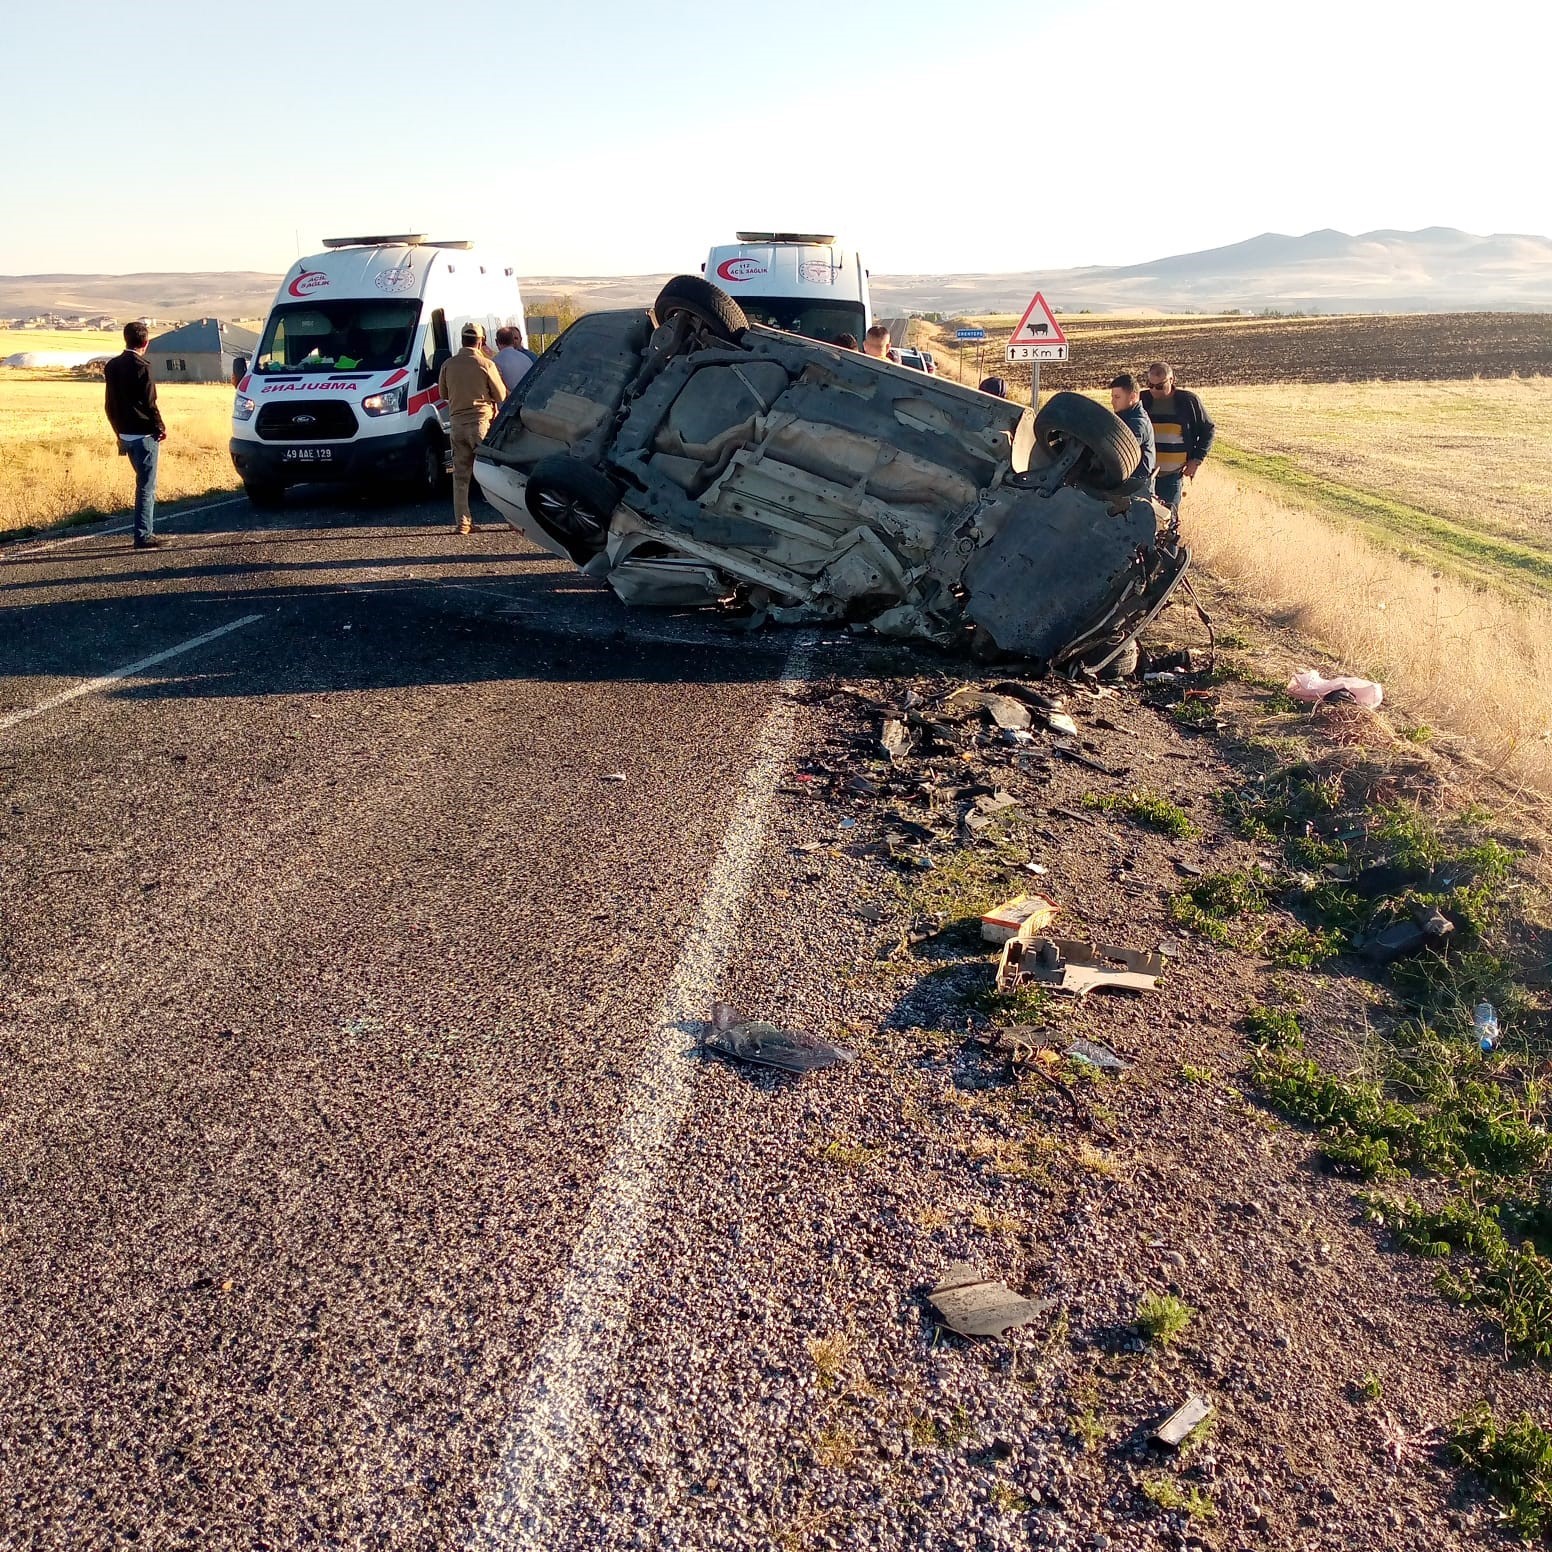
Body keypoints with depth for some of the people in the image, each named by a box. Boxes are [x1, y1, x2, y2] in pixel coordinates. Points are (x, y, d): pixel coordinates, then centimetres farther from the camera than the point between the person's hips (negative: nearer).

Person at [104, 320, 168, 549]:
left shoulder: (112, 366, 10)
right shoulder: (141, 367, -14)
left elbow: (109, 404, 14)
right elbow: (149, 404, -16)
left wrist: (119, 431, 20)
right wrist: (160, 428, -2)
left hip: (125, 435, 8)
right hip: (144, 435, -8)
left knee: (144, 484, 18)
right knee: (146, 487, -4)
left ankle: (146, 532, 22)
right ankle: (143, 536, -4)